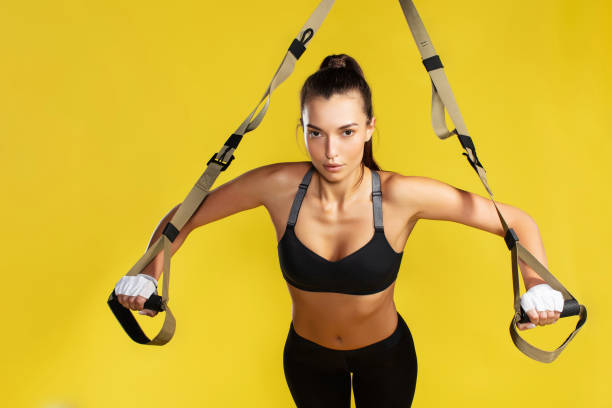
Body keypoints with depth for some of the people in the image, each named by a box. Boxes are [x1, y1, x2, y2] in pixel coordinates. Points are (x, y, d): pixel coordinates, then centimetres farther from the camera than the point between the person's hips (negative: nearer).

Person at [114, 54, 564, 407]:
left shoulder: (400, 195, -29)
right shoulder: (279, 186, -25)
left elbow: (517, 221, -22)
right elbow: (184, 216, -12)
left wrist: (538, 284, -38)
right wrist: (148, 274, -25)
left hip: (386, 354, -1)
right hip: (307, 356, 1)